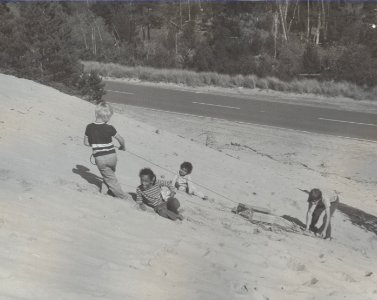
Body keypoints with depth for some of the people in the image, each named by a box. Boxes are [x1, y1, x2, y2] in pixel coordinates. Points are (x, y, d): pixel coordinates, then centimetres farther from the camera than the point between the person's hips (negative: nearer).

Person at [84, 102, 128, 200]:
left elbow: (86, 142, 5)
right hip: (112, 156, 0)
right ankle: (112, 191, 39)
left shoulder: (89, 127, -6)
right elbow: (121, 140, -3)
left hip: (100, 158, 0)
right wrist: (123, 147, 19)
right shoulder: (109, 128, -12)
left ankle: (123, 197, 8)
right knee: (111, 174, 29)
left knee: (110, 178, 9)